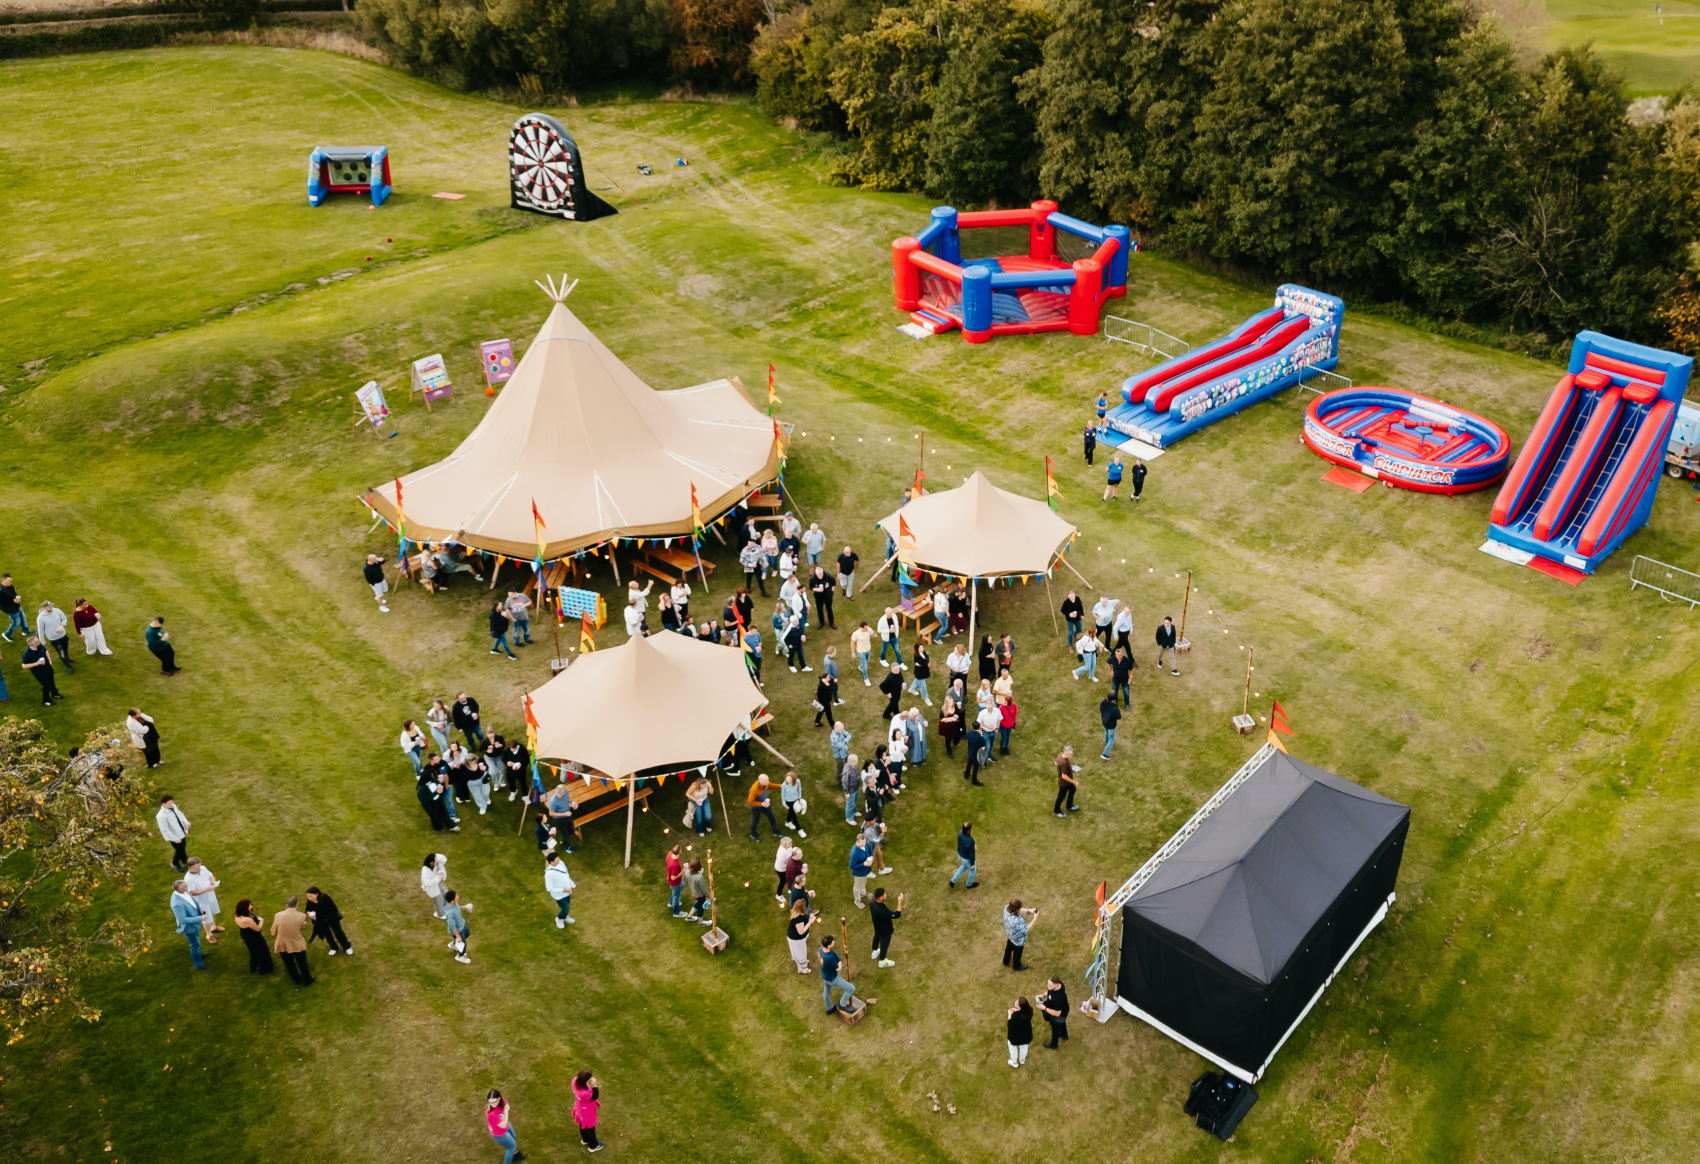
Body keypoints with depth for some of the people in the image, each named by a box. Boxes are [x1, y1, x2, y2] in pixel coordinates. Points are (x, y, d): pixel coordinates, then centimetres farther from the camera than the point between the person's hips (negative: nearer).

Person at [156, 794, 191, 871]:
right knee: (180, 851, 11)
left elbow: (180, 814, 9)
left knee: (183, 848, 24)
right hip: (174, 836, -7)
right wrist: (176, 839, -21)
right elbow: (165, 830, -27)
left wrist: (186, 822, -8)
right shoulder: (161, 816, -32)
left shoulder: (173, 806, -11)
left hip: (182, 833, 7)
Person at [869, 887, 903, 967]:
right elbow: (897, 915, -40)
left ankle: (875, 953, 62)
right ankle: (882, 962, 45)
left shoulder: (873, 902, -22)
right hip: (885, 931, -7)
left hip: (877, 927, 7)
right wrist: (900, 902, -36)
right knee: (884, 944, 19)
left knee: (877, 937, 33)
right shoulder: (882, 910, -47)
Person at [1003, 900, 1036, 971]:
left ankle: (1006, 961, 62)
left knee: (1009, 948, 34)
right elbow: (1026, 930, -30)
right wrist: (1034, 919, -26)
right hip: (1018, 940, -6)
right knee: (1017, 952, 26)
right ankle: (1016, 966, 55)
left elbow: (1018, 911, -6)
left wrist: (1028, 910, -17)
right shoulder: (1016, 921, -48)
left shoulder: (1006, 908, -28)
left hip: (1010, 934, 6)